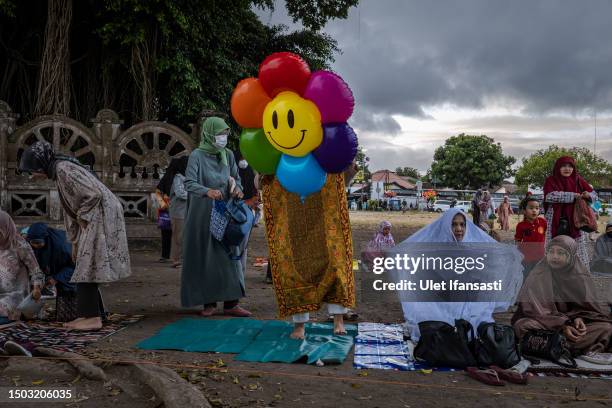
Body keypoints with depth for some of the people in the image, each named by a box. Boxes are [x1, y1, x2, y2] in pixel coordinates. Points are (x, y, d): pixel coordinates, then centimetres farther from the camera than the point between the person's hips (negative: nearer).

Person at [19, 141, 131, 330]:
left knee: (87, 267, -7)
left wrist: (82, 217, -10)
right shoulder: (58, 173, 16)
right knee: (86, 267, 11)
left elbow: (95, 194, -23)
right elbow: (70, 210, 19)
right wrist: (75, 242, 19)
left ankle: (93, 317, -2)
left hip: (101, 215, -10)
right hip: (91, 219, 10)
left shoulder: (63, 169, -14)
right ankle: (88, 313, 18)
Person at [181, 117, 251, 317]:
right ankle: (208, 302, 12)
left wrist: (237, 189, -11)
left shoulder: (228, 155, 8)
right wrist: (207, 191, -35)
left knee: (229, 255, 1)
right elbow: (189, 183, -16)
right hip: (202, 214, -4)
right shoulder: (197, 155, -6)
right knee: (205, 257, 1)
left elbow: (236, 178, 13)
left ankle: (231, 303, 6)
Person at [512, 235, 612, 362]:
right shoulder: (538, 276, -6)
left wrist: (579, 318, -16)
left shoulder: (582, 277, 2)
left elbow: (585, 305, 7)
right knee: (522, 326, -33)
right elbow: (536, 309, -11)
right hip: (544, 323, -2)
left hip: (571, 323, 3)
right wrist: (561, 326, -23)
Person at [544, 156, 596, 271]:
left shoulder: (578, 180, 7)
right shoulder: (551, 180, -1)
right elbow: (550, 196, -20)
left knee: (579, 250, 2)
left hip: (575, 222, 2)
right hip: (556, 222, -2)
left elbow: (594, 195, 7)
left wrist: (588, 195, -17)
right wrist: (572, 195, -22)